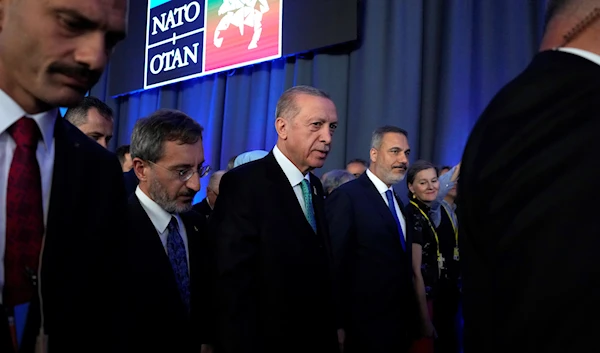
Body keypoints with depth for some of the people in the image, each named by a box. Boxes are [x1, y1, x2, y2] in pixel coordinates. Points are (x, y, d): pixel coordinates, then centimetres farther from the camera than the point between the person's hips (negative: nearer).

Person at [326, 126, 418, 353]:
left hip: (400, 323, 8)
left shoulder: (396, 201, 12)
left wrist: (409, 318, 12)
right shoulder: (347, 196, -15)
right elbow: (334, 265, -17)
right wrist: (339, 325, -17)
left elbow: (401, 262, 13)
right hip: (366, 326, -8)